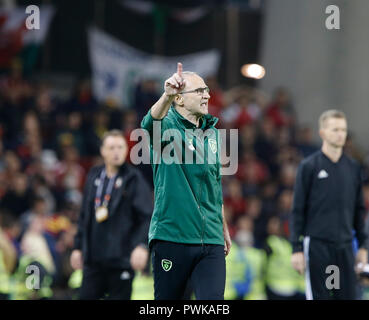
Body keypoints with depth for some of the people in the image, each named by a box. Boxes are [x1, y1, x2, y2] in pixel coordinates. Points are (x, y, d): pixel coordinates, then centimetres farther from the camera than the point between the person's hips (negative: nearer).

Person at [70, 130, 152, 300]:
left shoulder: (133, 179, -4)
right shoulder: (94, 176, 12)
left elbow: (148, 217, -10)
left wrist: (142, 245, -23)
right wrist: (78, 247, 17)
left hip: (122, 259, -5)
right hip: (93, 258, 5)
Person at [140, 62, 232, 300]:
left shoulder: (212, 133, 15)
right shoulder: (169, 125, -4)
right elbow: (152, 123, -31)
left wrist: (223, 227, 30)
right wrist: (167, 96, -51)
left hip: (211, 241, 4)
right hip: (172, 236, -4)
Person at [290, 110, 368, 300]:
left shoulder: (353, 167, 11)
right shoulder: (309, 166, -2)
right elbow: (298, 210, -3)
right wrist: (296, 248, -8)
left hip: (345, 246, 4)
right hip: (317, 245, -4)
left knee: (348, 295, 3)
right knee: (319, 296, -2)